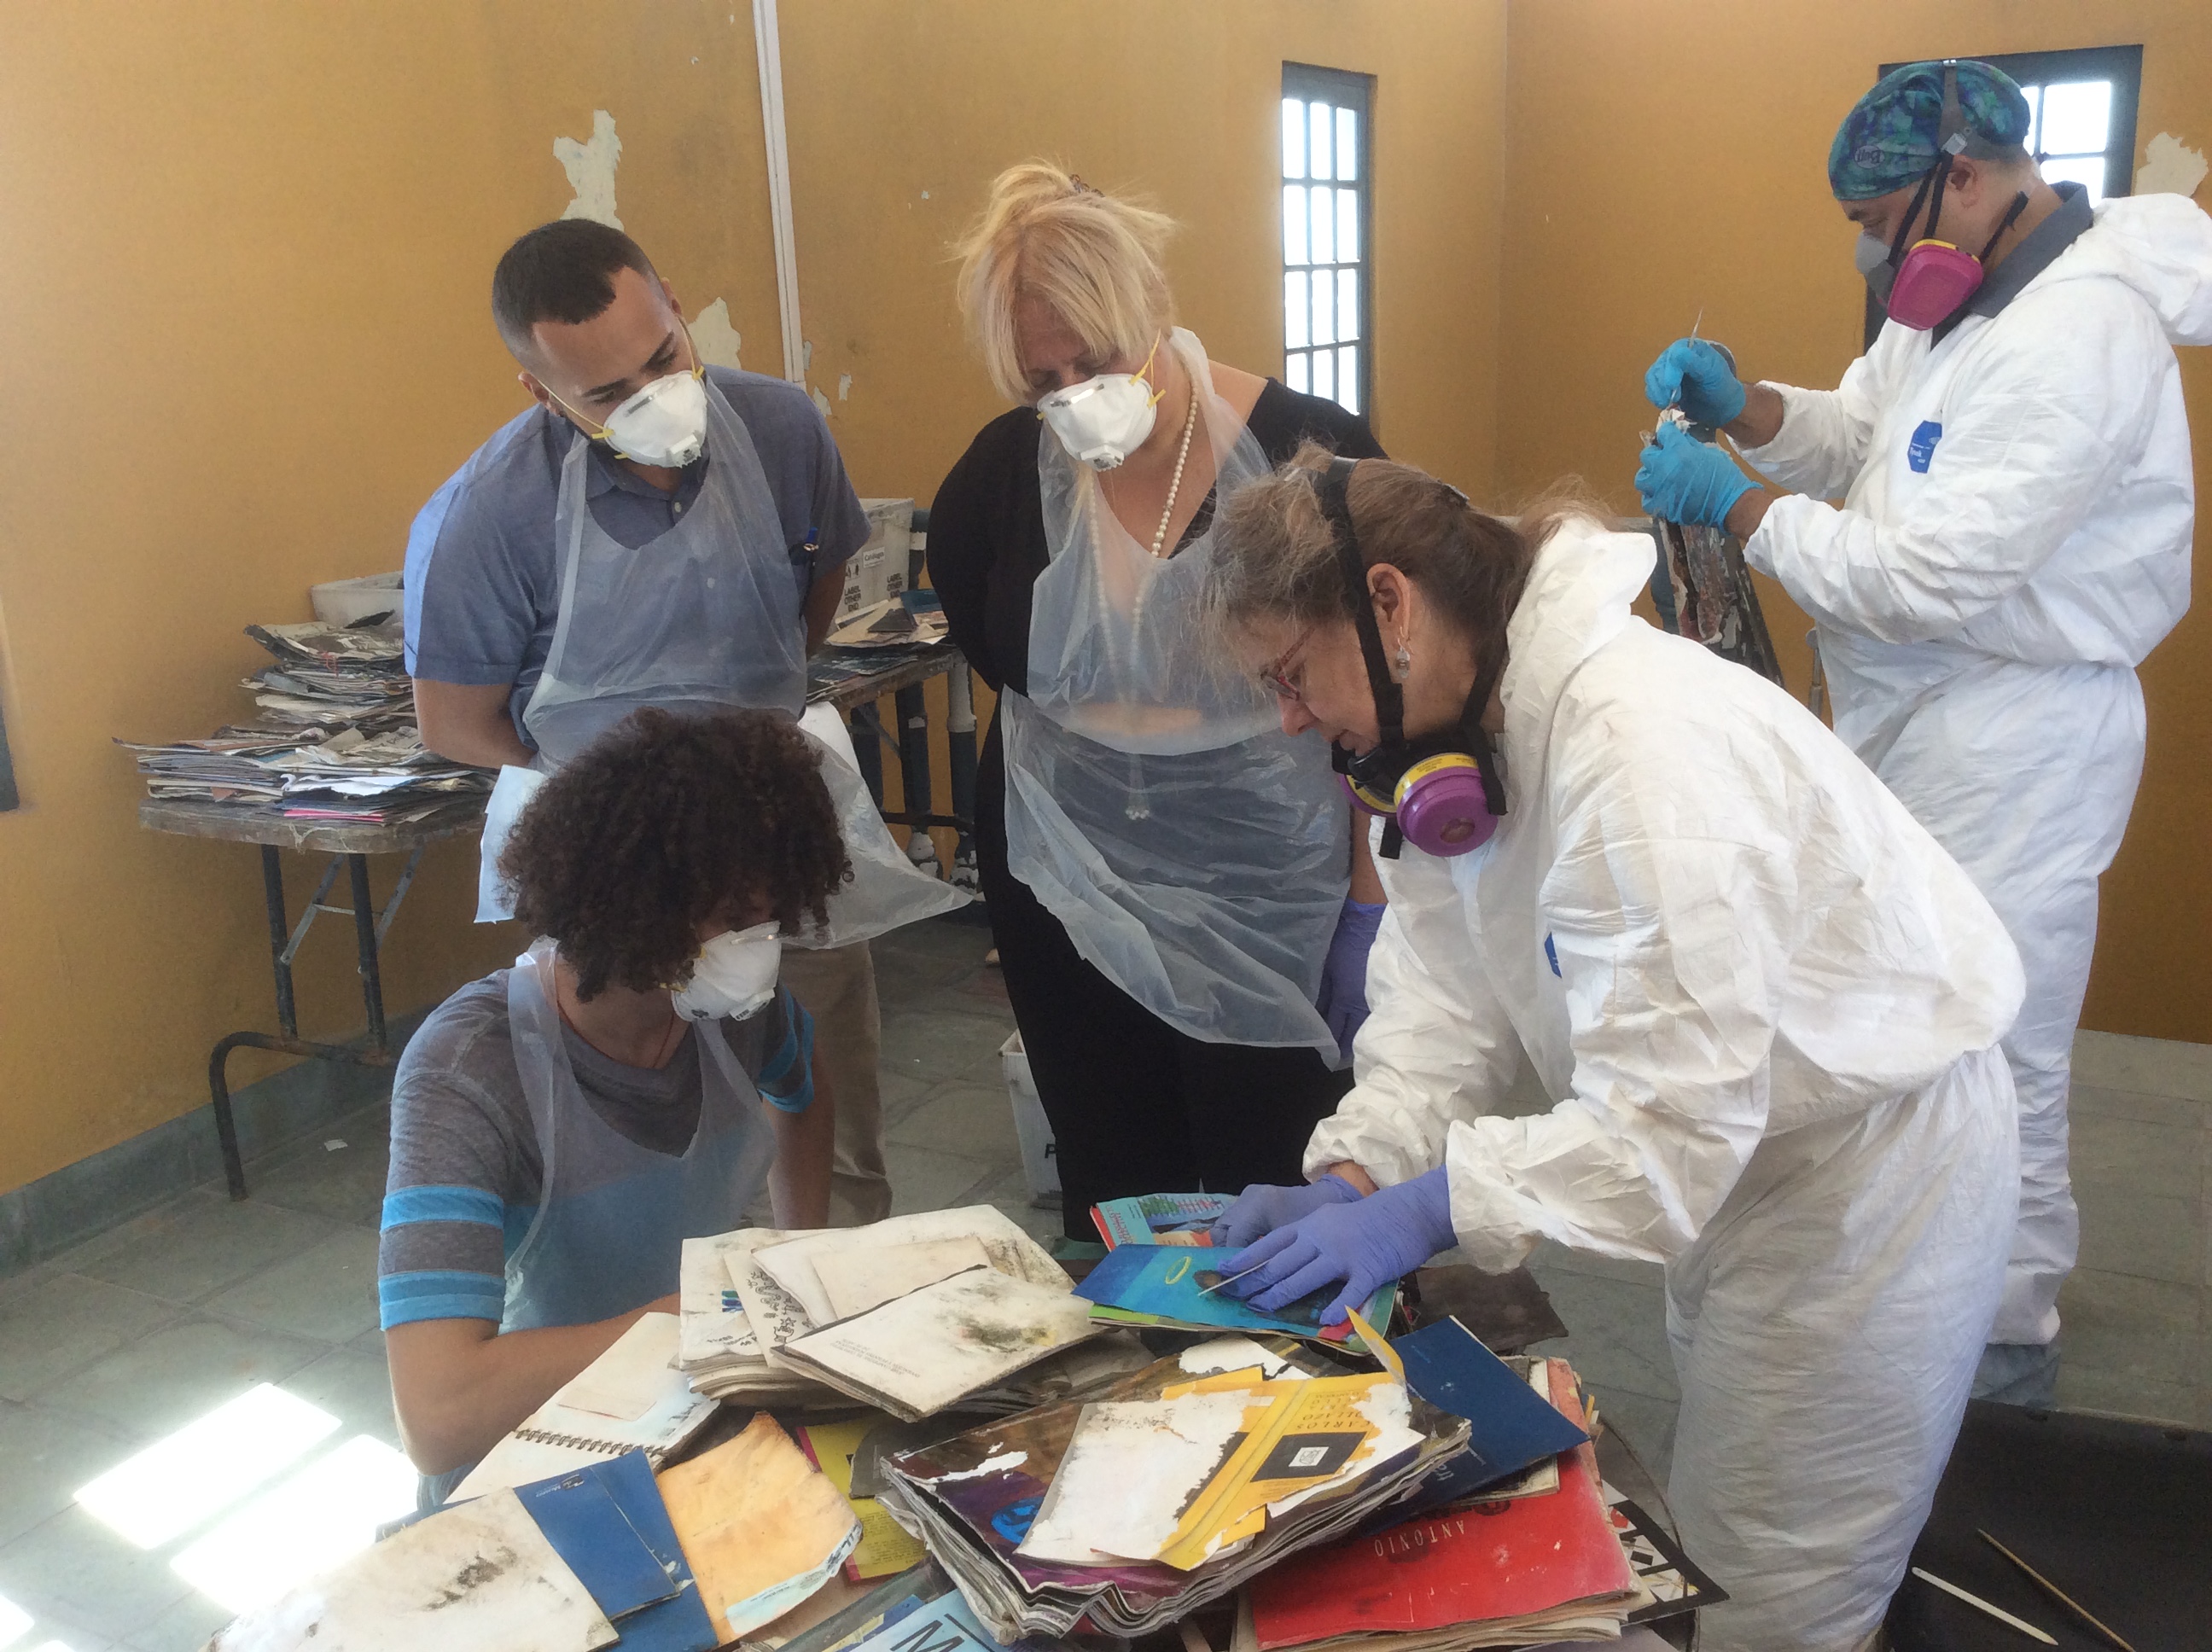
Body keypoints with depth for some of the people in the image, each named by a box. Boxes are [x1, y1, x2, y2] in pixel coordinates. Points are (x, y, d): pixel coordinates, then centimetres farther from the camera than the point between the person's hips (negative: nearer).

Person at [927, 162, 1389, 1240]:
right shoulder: (1009, 465, -7)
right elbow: (970, 612, 14)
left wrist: (1370, 910, -7)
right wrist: (1073, 725, 9)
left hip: (1266, 902, -2)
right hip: (1071, 893, 3)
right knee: (1112, 1198, 16)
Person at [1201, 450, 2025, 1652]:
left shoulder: (1641, 741, -34)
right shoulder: (1459, 731, -5)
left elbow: (1670, 1113, -34)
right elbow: (1443, 995, -7)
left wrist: (1427, 1209, -32)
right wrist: (1352, 1176, -19)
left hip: (1875, 1146, -8)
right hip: (1741, 1144, 8)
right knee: (1711, 1519, 23)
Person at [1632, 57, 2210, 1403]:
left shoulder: (2078, 333, -23)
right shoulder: (1956, 298, 8)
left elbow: (1934, 578, -27)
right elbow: (1858, 435, 19)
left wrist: (1733, 505, -19)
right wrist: (1744, 406, -1)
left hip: (2015, 737, -10)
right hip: (1916, 723, 10)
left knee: (1992, 1061, 2)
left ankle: (2010, 1345, 21)